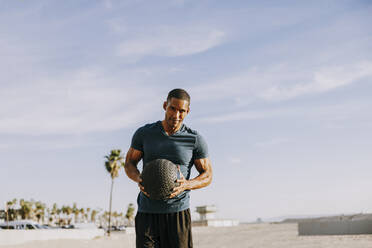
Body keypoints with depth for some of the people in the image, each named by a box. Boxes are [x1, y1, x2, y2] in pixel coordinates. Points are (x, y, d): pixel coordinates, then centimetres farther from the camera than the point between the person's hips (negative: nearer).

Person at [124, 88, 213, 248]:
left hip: (178, 212, -1)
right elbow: (129, 164, 12)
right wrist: (138, 178, -12)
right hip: (147, 213, 1)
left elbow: (207, 176, 6)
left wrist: (187, 185, -16)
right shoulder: (144, 133, 5)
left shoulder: (195, 140, 1)